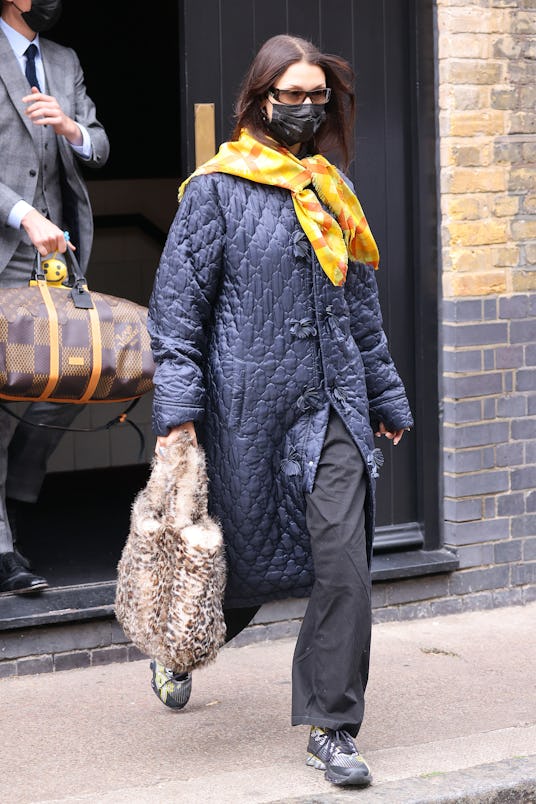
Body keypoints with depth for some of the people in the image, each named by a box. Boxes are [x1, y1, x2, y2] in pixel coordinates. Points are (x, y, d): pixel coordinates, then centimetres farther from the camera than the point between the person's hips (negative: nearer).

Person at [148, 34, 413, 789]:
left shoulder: (332, 190, 13)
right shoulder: (218, 189, -4)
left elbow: (362, 305, 21)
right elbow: (177, 303, -7)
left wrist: (386, 398, 21)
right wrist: (177, 409, -14)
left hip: (332, 407, 4)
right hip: (248, 406, -4)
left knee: (345, 562, -8)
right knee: (247, 557, 8)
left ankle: (332, 728, 0)